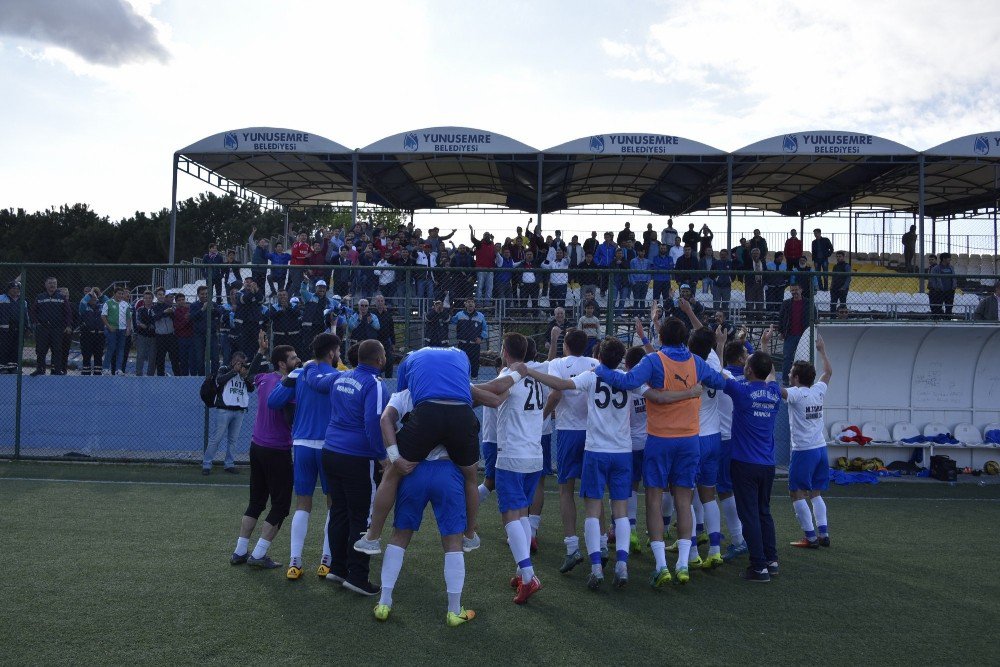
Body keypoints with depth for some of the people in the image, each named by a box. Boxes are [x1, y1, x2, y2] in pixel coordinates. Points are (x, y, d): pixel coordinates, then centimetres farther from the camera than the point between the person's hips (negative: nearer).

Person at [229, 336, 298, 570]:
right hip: (277, 452, -8)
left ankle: (240, 552, 20)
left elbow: (250, 374, 29)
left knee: (256, 502, 18)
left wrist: (261, 351, 34)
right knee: (280, 506, 4)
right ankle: (258, 555, 3)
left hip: (257, 447, 8)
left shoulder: (265, 379, 5)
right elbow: (293, 421, -23)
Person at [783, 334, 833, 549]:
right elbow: (828, 372, 26)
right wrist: (822, 350, 37)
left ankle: (811, 537, -3)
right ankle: (823, 534, 12)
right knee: (815, 493, 16)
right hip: (821, 448, 7)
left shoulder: (796, 394, -11)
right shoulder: (819, 391, 8)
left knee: (797, 493, 0)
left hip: (803, 451, -7)